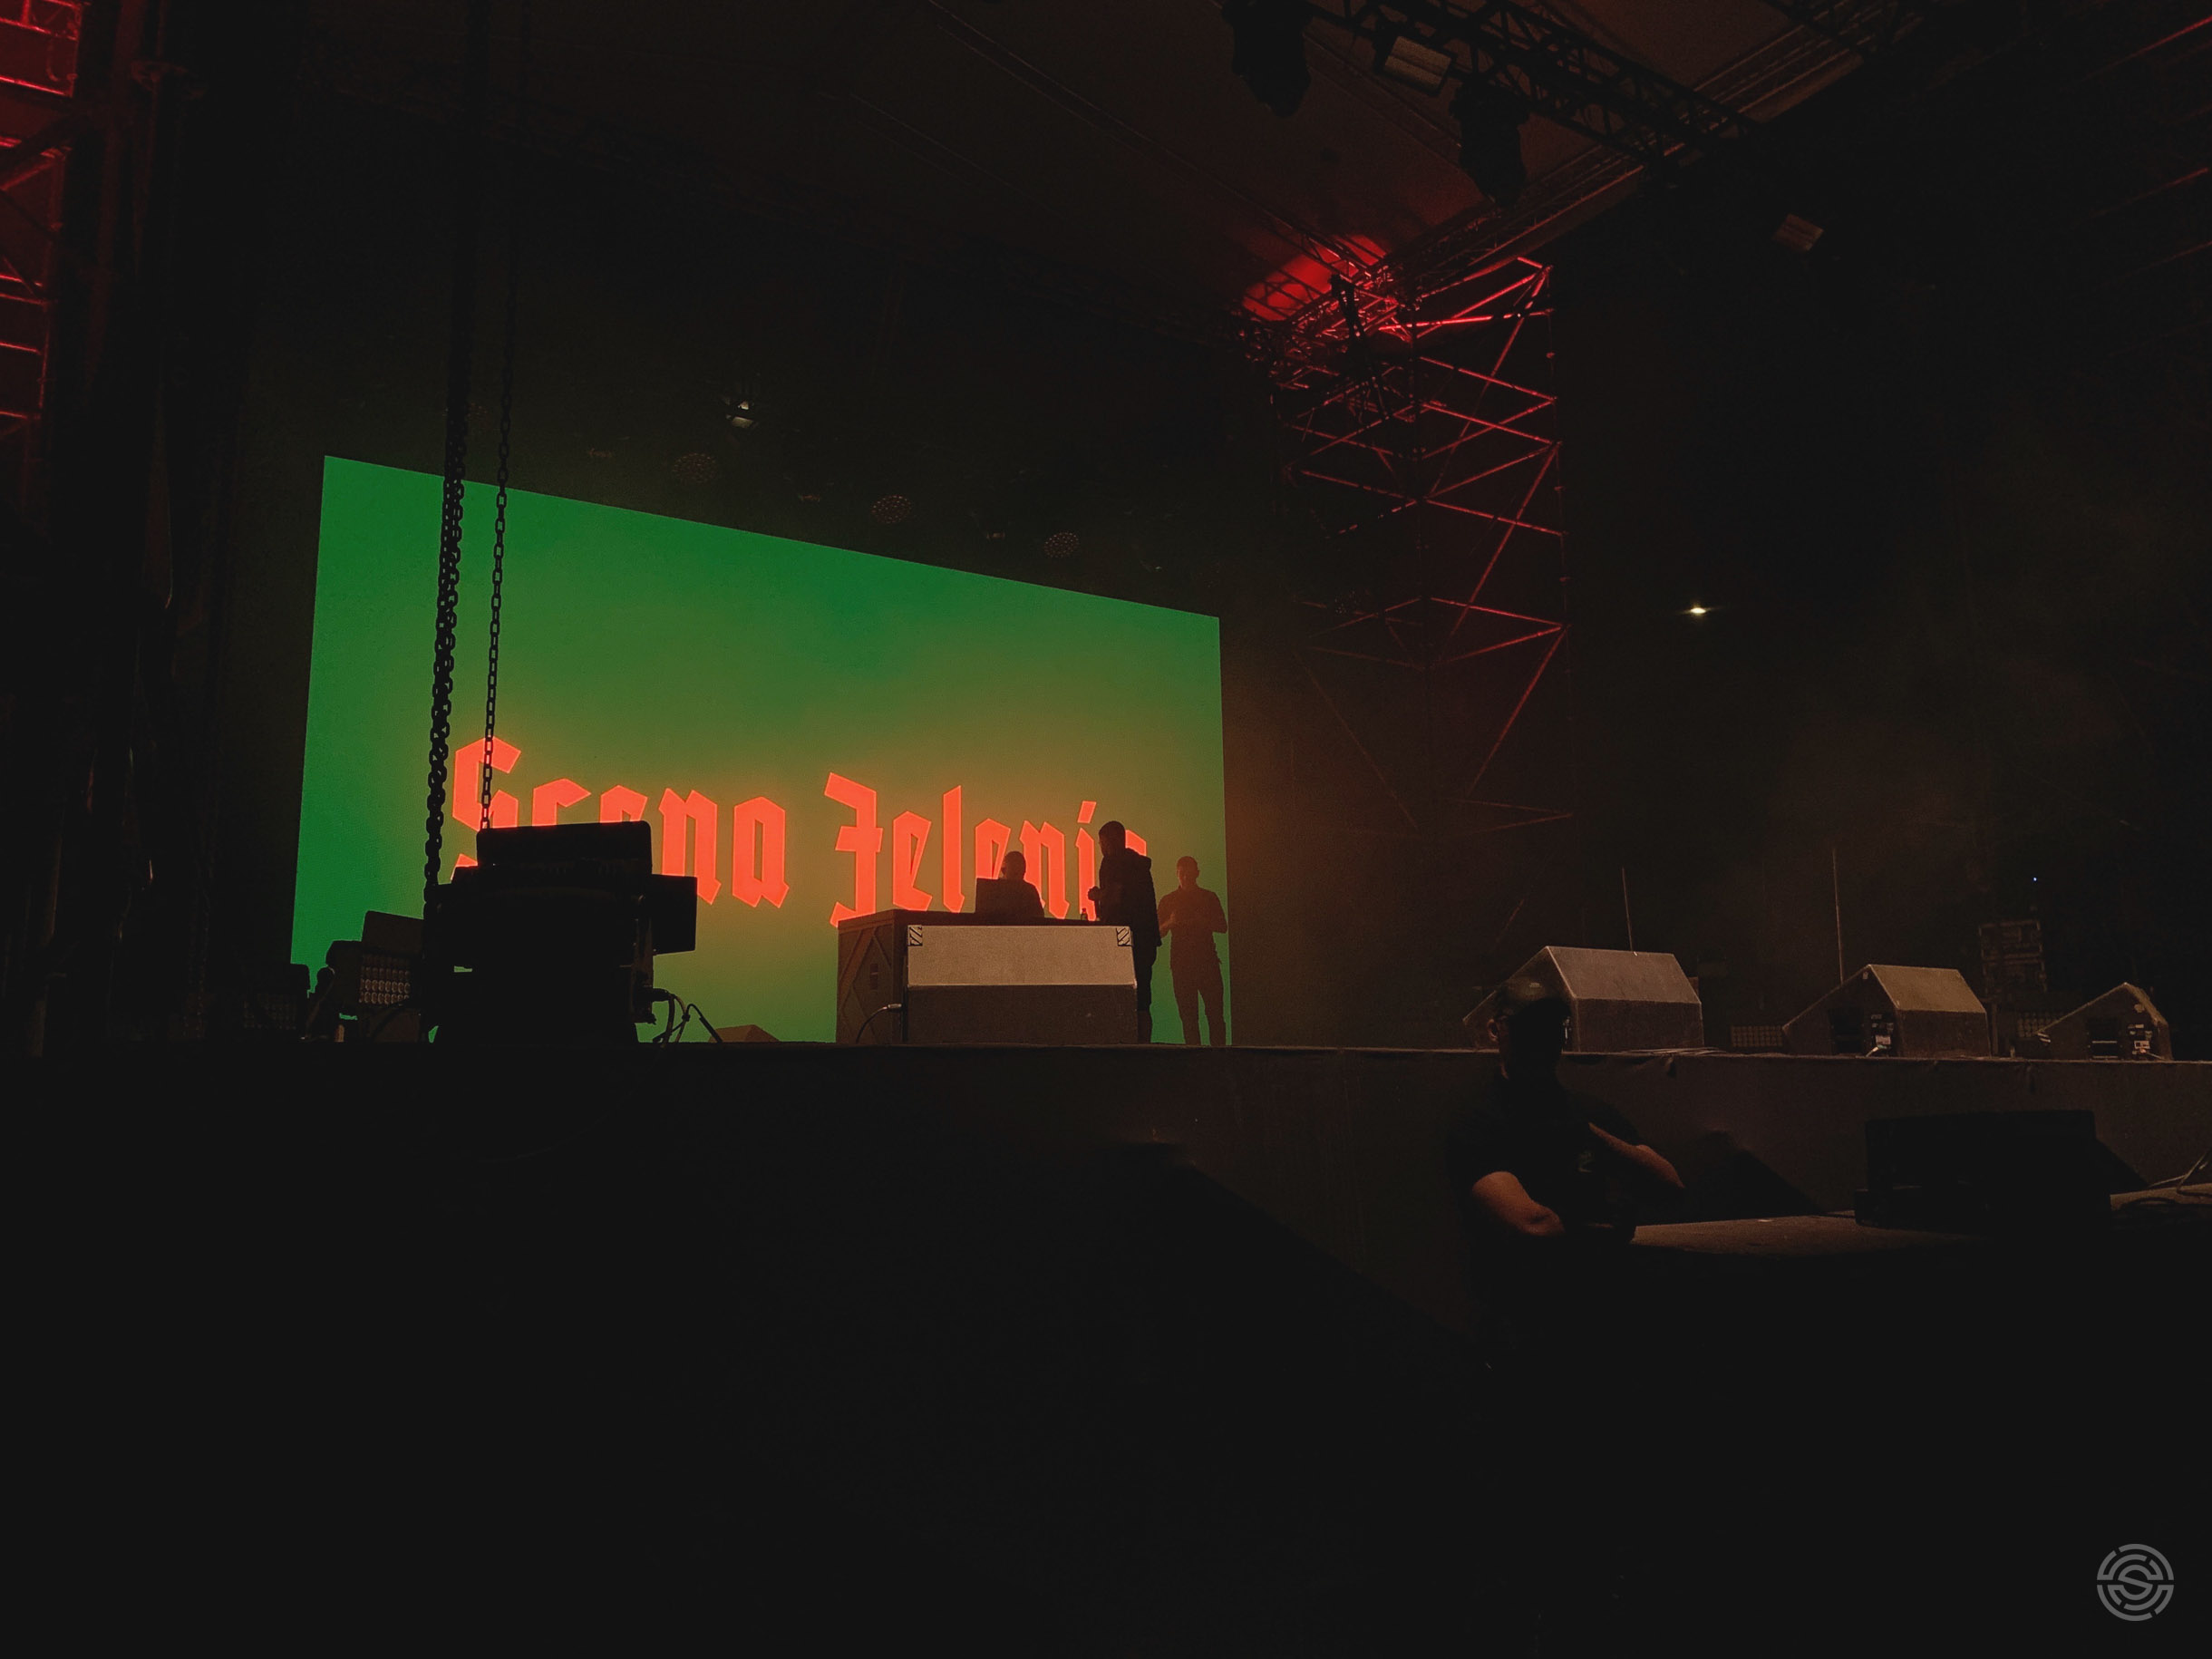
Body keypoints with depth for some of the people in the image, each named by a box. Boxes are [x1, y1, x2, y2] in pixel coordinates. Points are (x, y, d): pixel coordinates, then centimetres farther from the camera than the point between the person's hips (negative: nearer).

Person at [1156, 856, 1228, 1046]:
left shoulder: (1209, 897, 10)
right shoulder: (1168, 901, 11)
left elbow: (1223, 927, 8)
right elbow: (1158, 932, 8)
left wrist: (1203, 922, -10)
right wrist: (1170, 923, -12)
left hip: (1207, 959, 0)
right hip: (1181, 962, 0)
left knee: (1214, 1011, -7)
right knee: (1188, 1013, -1)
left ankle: (1219, 1049, -4)